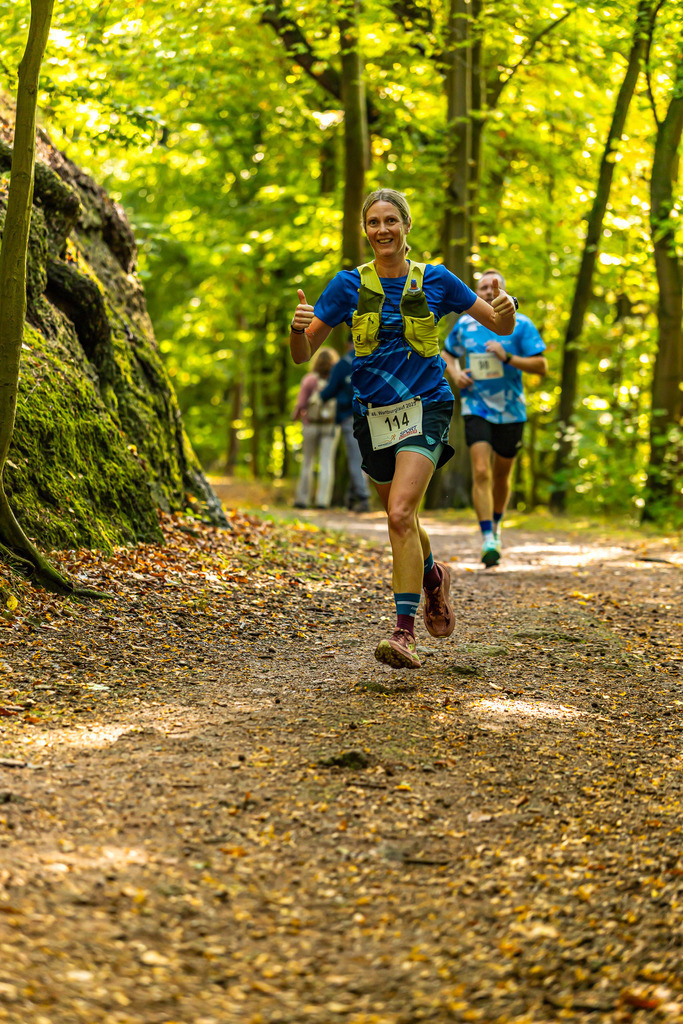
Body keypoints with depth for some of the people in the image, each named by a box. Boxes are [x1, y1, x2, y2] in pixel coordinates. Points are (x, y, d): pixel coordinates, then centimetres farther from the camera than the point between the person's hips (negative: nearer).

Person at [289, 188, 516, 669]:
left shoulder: (435, 280, 1)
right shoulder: (348, 285, 2)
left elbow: (501, 327, 8)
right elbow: (303, 354, 0)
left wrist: (507, 309, -16)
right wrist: (298, 327, -22)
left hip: (425, 408, -3)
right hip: (373, 414, 3)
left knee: (400, 514, -21)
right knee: (401, 520, 15)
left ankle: (405, 631, -19)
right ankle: (433, 576, 48)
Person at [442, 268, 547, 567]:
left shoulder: (521, 325, -2)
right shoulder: (465, 324, 4)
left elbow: (542, 366, -6)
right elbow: (448, 353, 21)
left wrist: (507, 357, -20)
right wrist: (455, 374, -1)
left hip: (511, 411, 0)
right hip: (476, 408, 0)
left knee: (501, 475, 13)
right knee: (481, 472, -17)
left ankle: (496, 527, 39)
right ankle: (487, 541, -19)